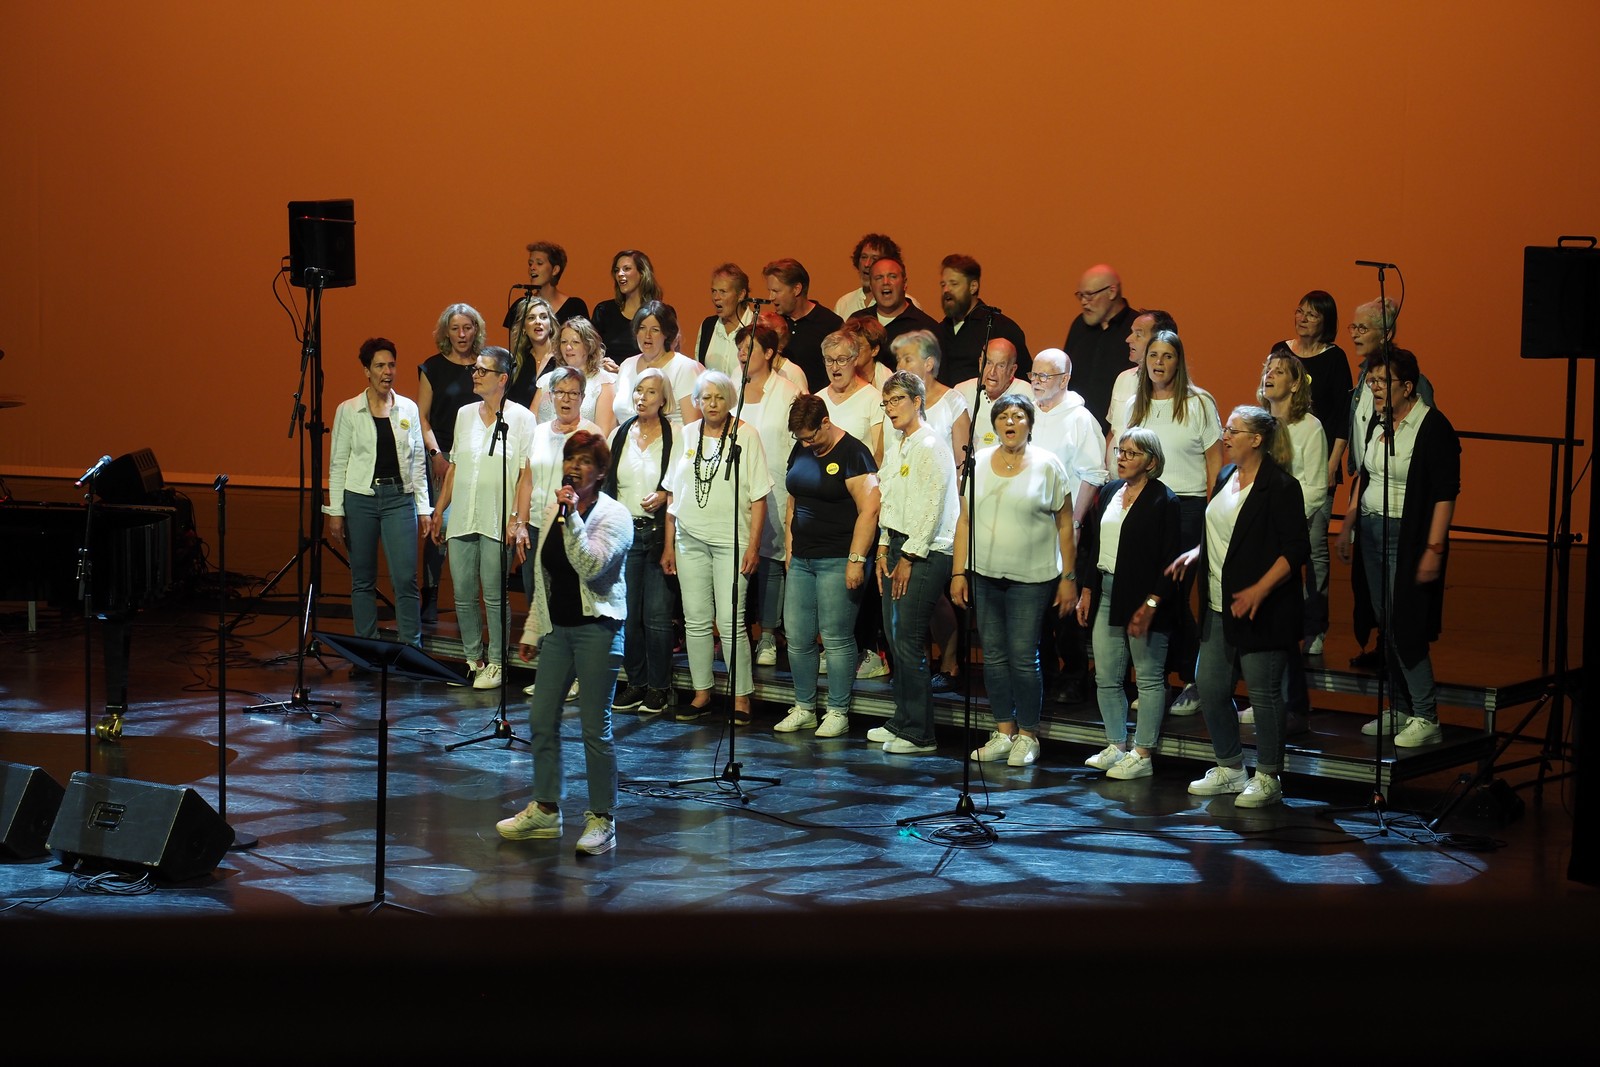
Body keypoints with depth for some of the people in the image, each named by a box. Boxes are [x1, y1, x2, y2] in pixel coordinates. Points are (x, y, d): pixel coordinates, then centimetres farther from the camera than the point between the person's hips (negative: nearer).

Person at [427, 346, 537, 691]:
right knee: (463, 595, 6)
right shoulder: (465, 414, 13)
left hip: (496, 521, -5)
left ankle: (495, 663, 8)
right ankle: (472, 660, 17)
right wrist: (438, 510, 15)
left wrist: (517, 518, -14)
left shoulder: (520, 418, -3)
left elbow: (526, 474, -6)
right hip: (461, 519, 5)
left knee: (494, 595, -3)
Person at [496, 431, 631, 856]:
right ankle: (545, 810, 20)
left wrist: (572, 516, -25)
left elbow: (589, 566, -24)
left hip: (597, 628, -7)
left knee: (595, 727, -4)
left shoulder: (613, 516, -8)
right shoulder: (552, 512, 12)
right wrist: (531, 631, 19)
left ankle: (602, 819, 5)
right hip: (557, 627, 7)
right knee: (541, 720, 9)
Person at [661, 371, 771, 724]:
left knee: (730, 621, -8)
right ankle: (702, 692, 16)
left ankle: (742, 696, 2)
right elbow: (674, 495, 14)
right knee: (695, 620, 6)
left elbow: (759, 496, -3)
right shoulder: (687, 436, 10)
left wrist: (753, 546, -9)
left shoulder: (746, 436, -1)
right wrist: (668, 545, 11)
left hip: (731, 540, -4)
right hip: (690, 539, 4)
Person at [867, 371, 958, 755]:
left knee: (909, 641, -11)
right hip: (898, 547, 9)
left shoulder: (930, 446, -12)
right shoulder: (894, 445, 16)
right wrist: (884, 549, 11)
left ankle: (919, 734, -7)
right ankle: (901, 721, 19)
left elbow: (933, 508, -16)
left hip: (927, 552, -9)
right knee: (894, 636, 10)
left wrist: (910, 558, -14)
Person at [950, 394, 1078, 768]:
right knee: (994, 656, 8)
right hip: (984, 576, 4)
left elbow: (1065, 525, -1)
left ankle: (1027, 735, 9)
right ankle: (1004, 731, 19)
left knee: (1023, 659, -4)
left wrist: (1068, 577, -3)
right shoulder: (978, 463, 7)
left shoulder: (1047, 466, -2)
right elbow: (965, 521, 9)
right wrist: (958, 572, 5)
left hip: (1031, 579, -4)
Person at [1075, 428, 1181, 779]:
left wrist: (1151, 604, -18)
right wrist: (1087, 590, 12)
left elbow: (1169, 561, -13)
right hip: (1106, 594, 7)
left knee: (1149, 678, 2)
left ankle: (1143, 754, 6)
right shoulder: (1109, 492, 13)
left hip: (1142, 598, -7)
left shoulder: (1163, 501, -9)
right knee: (1106, 677, 9)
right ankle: (1116, 746, 20)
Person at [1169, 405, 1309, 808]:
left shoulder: (1280, 486, -13)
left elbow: (1297, 550, -16)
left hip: (1262, 612, -8)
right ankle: (1230, 769, 26)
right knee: (1210, 689, 10)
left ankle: (1268, 779, 11)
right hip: (1219, 609, 9)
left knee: (1264, 693, -1)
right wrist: (1195, 554, 9)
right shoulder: (1226, 477, 13)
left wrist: (1258, 591, -22)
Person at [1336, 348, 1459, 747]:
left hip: (1407, 537, -8)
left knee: (1405, 629, -9)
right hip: (1371, 531, 8)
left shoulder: (1433, 427, -14)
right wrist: (1348, 526, 21)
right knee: (1385, 627, 10)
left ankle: (1426, 718, 0)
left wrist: (1434, 549, -21)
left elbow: (1445, 493, -17)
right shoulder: (1379, 423, 10)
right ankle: (1399, 710, 18)